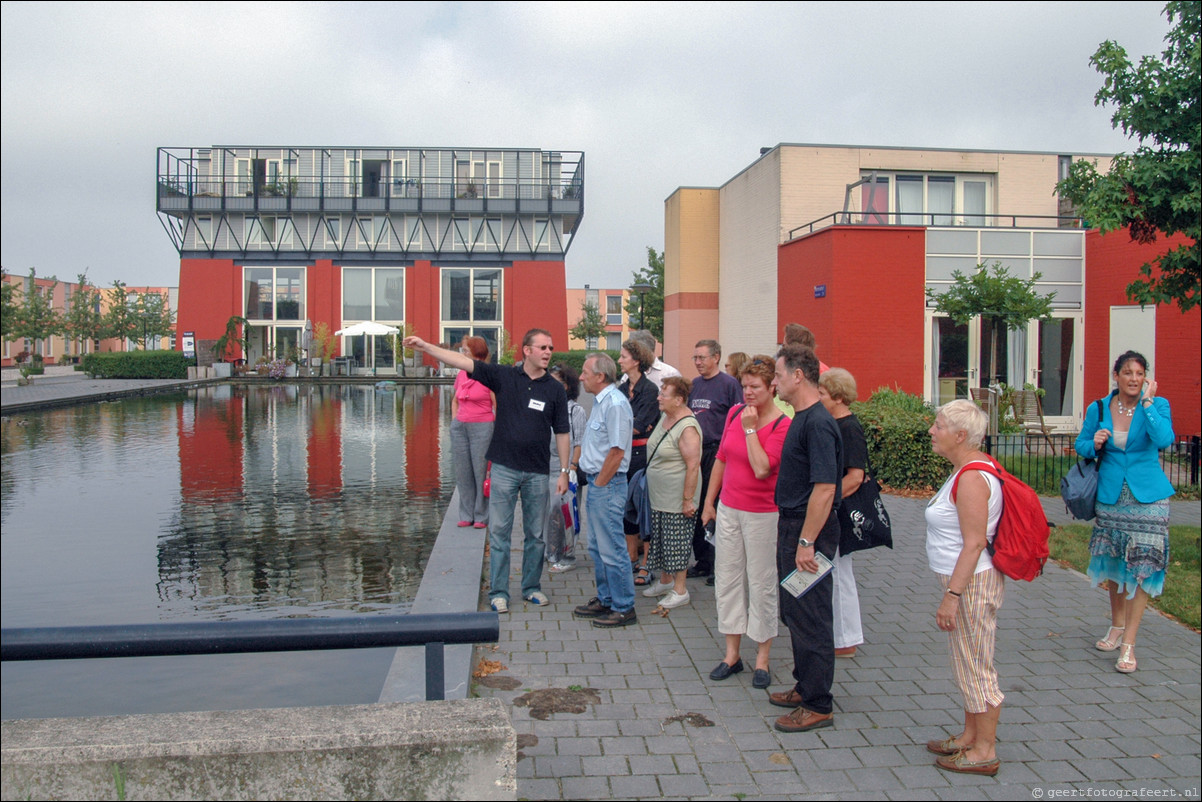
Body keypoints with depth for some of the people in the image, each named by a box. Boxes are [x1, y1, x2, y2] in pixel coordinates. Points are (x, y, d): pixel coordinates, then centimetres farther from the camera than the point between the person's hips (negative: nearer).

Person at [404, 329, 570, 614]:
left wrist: (564, 472, 2)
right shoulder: (504, 376, -1)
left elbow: (562, 433, 4)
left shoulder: (555, 389, 1)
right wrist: (426, 346, -11)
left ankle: (531, 588, 25)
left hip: (537, 472, 1)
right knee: (499, 532, 2)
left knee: (535, 534, 10)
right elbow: (463, 362, -5)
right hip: (504, 469, -1)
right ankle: (498, 592, 11)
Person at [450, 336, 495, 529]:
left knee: (481, 471, 0)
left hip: (482, 427, -6)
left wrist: (494, 431, -11)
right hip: (459, 428, 6)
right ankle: (466, 515, 19)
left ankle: (481, 516, 11)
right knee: (462, 473, 9)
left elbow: (498, 406, -9)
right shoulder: (461, 375, 9)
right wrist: (454, 421, 12)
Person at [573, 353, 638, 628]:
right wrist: (592, 484, 15)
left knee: (611, 549, -3)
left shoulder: (615, 404, -18)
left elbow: (617, 451, -21)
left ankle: (624, 608, 7)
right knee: (597, 547, 17)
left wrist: (599, 484, -15)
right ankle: (605, 600, 28)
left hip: (608, 485, -10)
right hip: (596, 482, 10)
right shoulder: (600, 401, 13)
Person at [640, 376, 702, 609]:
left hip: (676, 498, -9)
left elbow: (693, 466, -24)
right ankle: (665, 581, 32)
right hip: (658, 494, 9)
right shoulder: (665, 417, 7)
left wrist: (688, 499, -23)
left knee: (676, 540, 0)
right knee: (660, 537, 17)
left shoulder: (687, 428, -22)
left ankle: (680, 590, 12)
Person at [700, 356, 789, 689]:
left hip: (762, 514, -6)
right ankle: (731, 654, 21)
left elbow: (762, 468, -24)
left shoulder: (782, 425, -13)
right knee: (727, 579, 9)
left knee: (762, 583, 3)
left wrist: (750, 429, -19)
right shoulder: (734, 413, 5)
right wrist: (709, 502, 15)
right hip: (728, 508, 6)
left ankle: (762, 658, 17)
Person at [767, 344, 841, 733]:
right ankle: (805, 686, 32)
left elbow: (824, 488, -25)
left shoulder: (818, 423, -20)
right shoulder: (802, 419, 12)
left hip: (809, 530, -10)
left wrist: (806, 542, -24)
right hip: (791, 525, 10)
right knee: (795, 613, 19)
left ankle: (818, 706, 10)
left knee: (811, 618, -1)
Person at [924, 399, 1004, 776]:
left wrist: (951, 595, -24)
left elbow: (974, 543, -25)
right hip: (964, 579, 10)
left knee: (975, 665, 1)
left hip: (971, 582, -10)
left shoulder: (972, 478, -22)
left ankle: (984, 752, 14)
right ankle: (970, 736, 32)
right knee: (967, 662, 19)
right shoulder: (970, 467, 10)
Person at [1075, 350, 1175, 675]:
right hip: (1110, 496, 3)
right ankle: (1117, 625, 34)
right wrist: (1094, 444, -11)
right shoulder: (1098, 409, 1)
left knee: (1141, 567, -4)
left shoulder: (1158, 405, -5)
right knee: (1113, 563, 14)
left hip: (1147, 498, -3)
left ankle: (1129, 642, 4)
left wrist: (1146, 401, -21)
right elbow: (1080, 444, 11)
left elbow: (1164, 440, -23)